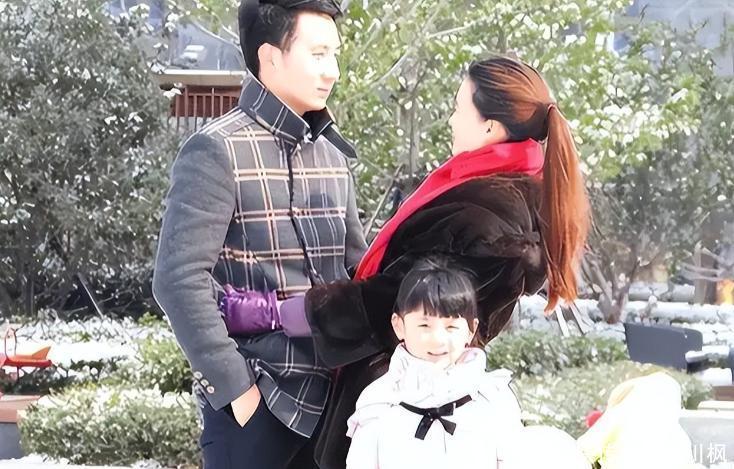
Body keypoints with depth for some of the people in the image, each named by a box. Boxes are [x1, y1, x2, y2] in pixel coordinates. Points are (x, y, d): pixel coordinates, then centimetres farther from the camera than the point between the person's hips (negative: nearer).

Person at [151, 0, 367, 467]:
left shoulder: (332, 154, 13)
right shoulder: (218, 152, -9)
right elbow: (179, 280, -15)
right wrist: (235, 386, -17)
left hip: (330, 393, 7)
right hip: (255, 398, -6)